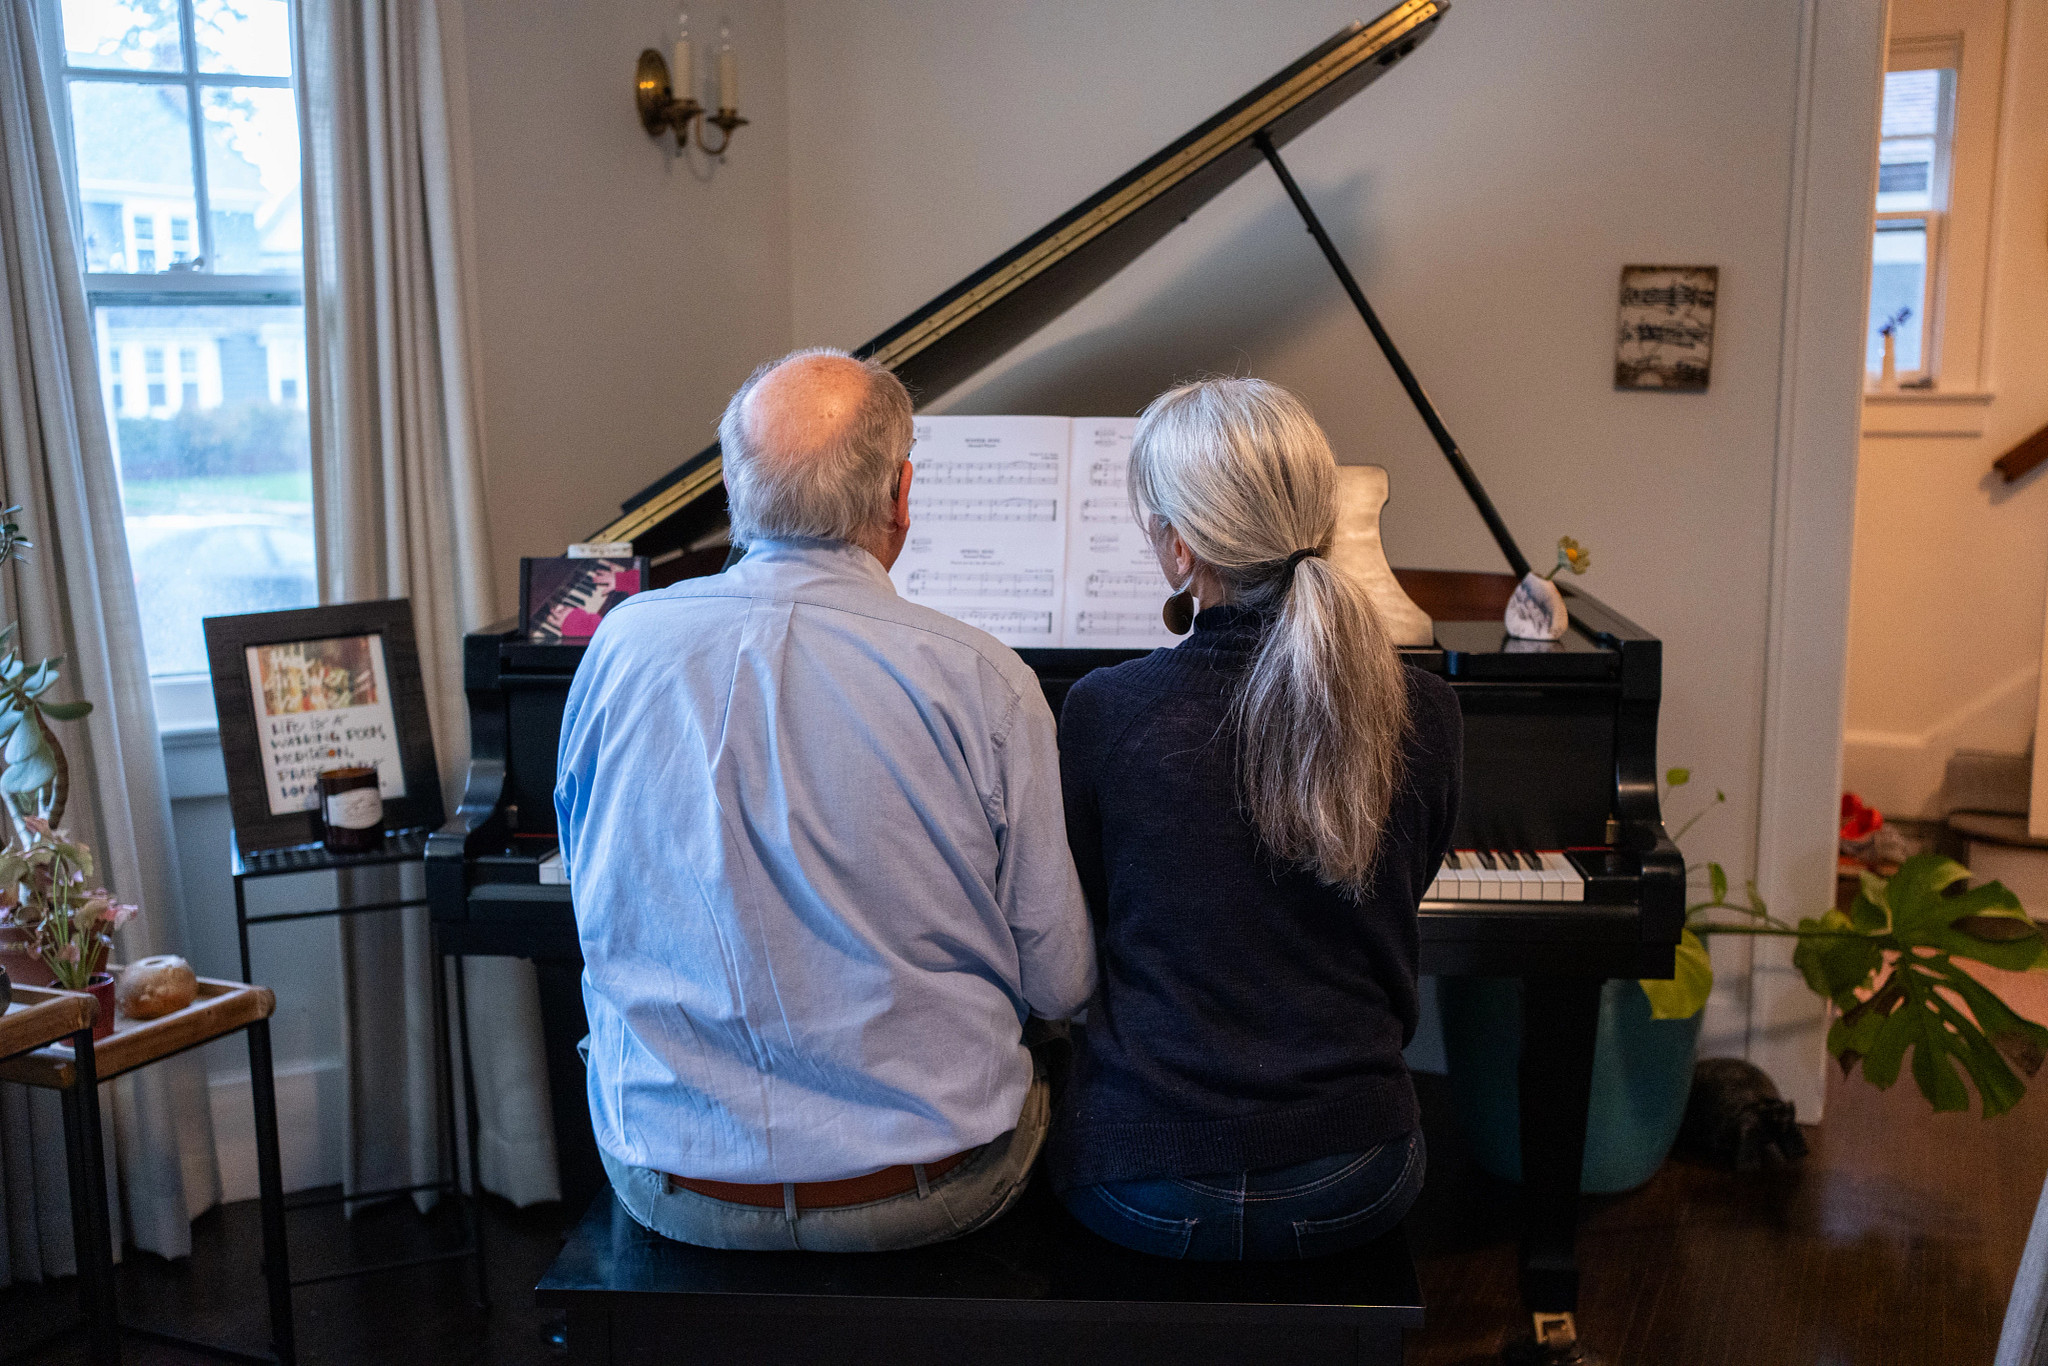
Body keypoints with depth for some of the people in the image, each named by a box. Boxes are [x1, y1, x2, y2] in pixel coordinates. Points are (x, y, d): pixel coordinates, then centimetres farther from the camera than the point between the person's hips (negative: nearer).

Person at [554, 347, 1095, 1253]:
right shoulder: (982, 683, -17)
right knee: (1043, 1065, 28)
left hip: (667, 1182, 3)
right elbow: (1057, 986, -9)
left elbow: (595, 901, 8)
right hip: (923, 1192, -2)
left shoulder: (621, 645, -7)